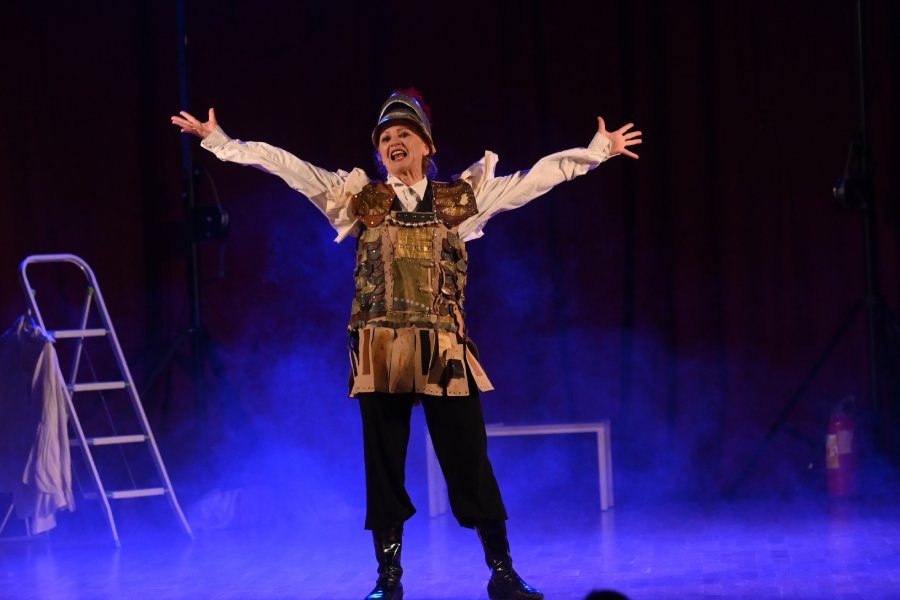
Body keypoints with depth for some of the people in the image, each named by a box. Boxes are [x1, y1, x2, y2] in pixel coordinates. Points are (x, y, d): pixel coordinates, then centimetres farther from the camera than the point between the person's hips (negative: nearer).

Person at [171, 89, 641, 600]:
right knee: (384, 468, 4)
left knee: (471, 464, -1)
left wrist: (598, 151, 9)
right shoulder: (359, 200, 7)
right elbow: (281, 163, 5)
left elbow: (539, 176, 10)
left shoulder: (462, 199, 8)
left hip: (444, 352, 0)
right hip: (380, 352, 0)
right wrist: (219, 140, 2)